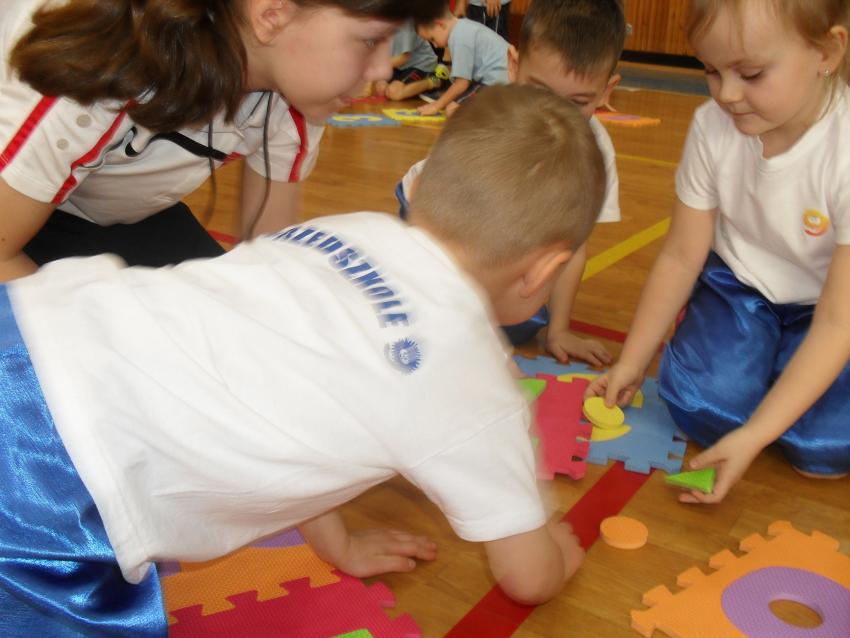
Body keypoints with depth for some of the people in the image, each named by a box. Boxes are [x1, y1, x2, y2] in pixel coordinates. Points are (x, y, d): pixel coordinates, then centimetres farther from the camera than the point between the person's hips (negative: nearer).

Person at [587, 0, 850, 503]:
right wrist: (632, 363, -7)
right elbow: (681, 257, -9)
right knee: (701, 406, -20)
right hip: (739, 283, 3)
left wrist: (753, 435, -35)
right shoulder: (713, 127, -20)